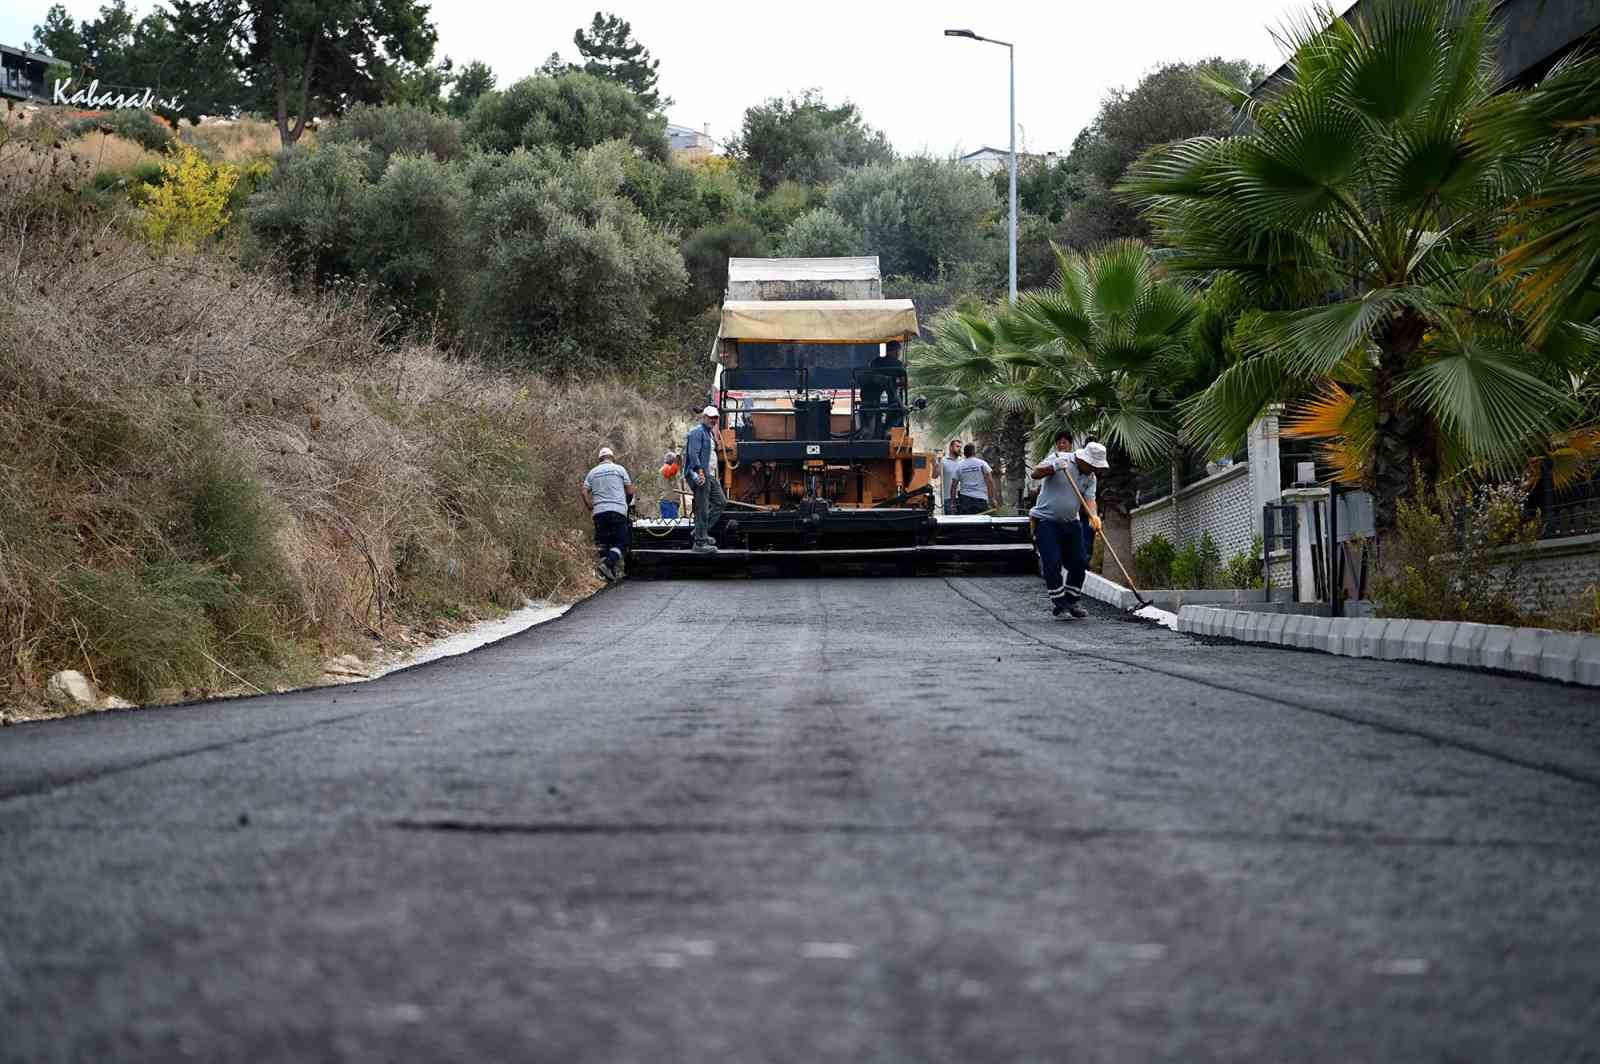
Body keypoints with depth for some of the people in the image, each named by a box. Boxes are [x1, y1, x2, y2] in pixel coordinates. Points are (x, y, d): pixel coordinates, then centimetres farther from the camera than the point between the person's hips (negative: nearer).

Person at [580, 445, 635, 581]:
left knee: (603, 544, 10)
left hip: (599, 512, 3)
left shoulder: (593, 472, 14)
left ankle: (610, 575, 8)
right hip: (618, 511, -3)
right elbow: (630, 491, 6)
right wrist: (627, 503, 24)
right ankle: (607, 563, -28)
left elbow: (584, 492, 5)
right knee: (621, 543, -3)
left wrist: (591, 507, 16)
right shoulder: (619, 469, 7)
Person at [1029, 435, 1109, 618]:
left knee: (1080, 561, 2)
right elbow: (1035, 474, -19)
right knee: (1052, 562, -13)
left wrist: (1094, 516, -29)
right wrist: (1053, 467, -38)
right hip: (1046, 521, -6)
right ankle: (1057, 601, -1)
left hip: (1070, 522, 6)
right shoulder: (1058, 458, -11)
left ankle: (1072, 601, 16)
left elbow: (1089, 499, -7)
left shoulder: (1091, 477, 4)